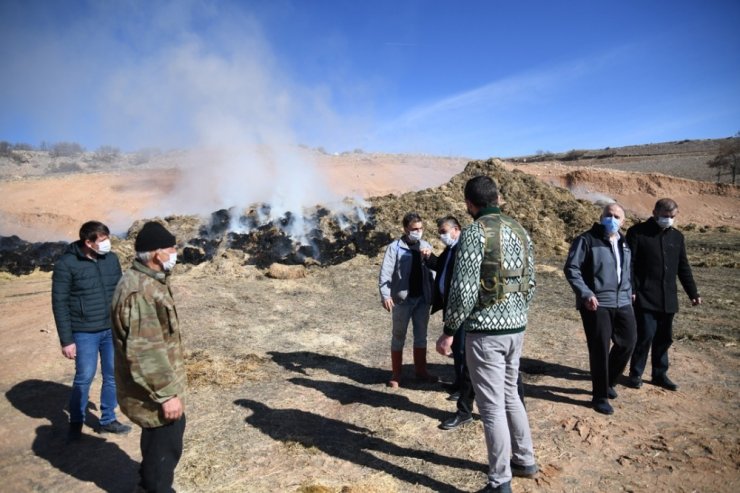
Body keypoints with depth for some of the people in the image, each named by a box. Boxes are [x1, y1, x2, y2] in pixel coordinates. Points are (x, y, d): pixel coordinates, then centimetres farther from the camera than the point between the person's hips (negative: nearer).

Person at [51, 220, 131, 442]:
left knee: (113, 376, 11)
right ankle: (76, 423, 30)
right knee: (84, 378, 6)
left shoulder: (111, 259, 1)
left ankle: (108, 420, 29)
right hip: (85, 333, -4)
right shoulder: (66, 264, -12)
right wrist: (66, 340, -11)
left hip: (112, 330, 4)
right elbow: (59, 303, -10)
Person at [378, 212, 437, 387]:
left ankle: (421, 371, 30)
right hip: (402, 299, -4)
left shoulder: (426, 247, 5)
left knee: (421, 336, 15)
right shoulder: (394, 248, -9)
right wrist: (385, 295, -22)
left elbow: (432, 272, 7)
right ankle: (396, 374, 19)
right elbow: (385, 273, -12)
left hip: (422, 299, 4)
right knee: (398, 337, 8)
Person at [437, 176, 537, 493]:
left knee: (492, 405, 3)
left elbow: (463, 289, -19)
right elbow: (530, 283, 13)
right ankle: (525, 460, 38)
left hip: (485, 330, -8)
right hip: (516, 327, 8)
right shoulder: (520, 231, 8)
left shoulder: (475, 232, -15)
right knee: (509, 394, 23)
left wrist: (449, 332, -11)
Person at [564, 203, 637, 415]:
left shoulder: (623, 243, 16)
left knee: (628, 342, 13)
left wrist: (629, 292, 14)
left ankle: (608, 382, 36)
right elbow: (571, 269, -12)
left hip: (622, 303, 7)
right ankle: (600, 396, 15)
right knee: (600, 350, -1)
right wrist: (586, 294, -21)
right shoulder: (587, 240, -7)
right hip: (596, 304, -7)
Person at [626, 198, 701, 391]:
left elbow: (683, 268, 18)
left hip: (668, 299, 6)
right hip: (644, 297, -6)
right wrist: (630, 290, -16)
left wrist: (693, 293, 14)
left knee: (664, 337, 11)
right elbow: (628, 263, -9)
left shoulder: (677, 236, 13)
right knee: (646, 335, -8)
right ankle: (635, 374, 8)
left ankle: (660, 374, 25)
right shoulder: (637, 232, -5)